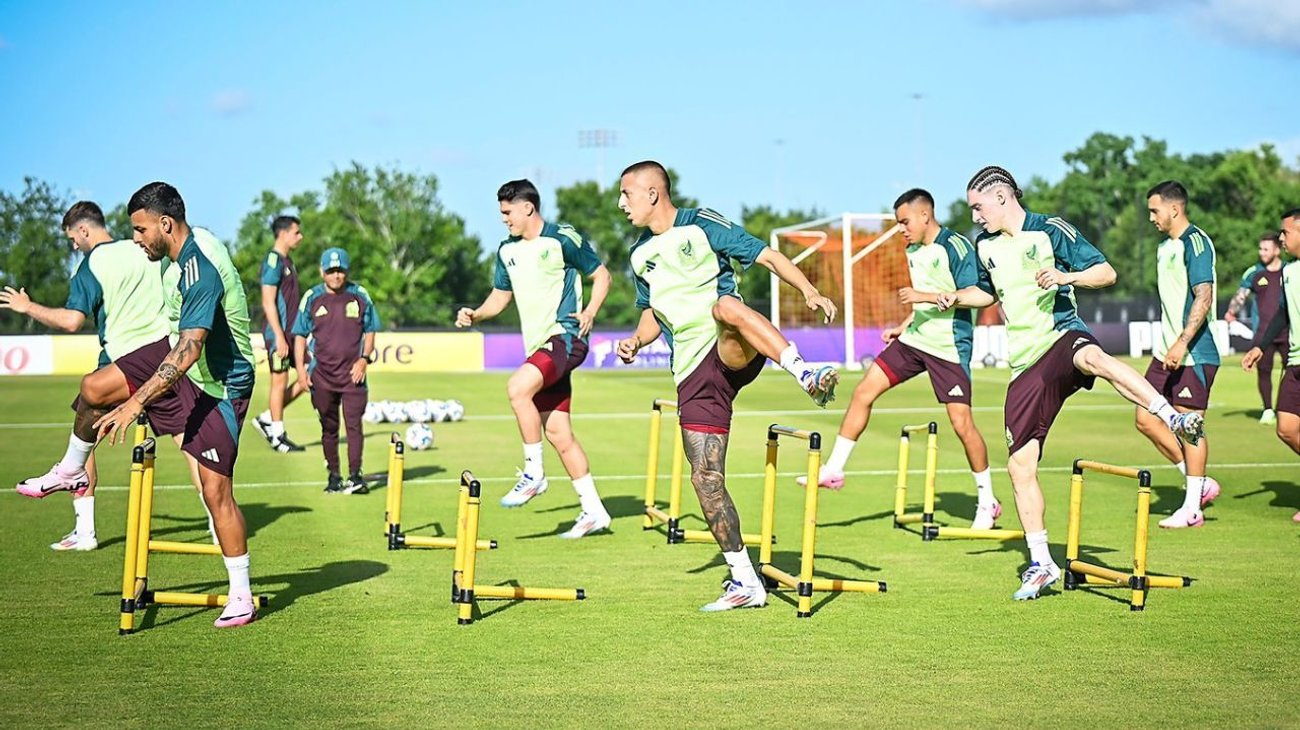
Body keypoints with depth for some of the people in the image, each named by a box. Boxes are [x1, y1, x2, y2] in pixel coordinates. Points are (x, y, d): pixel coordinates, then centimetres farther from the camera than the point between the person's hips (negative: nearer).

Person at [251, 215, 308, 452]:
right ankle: (278, 435, 9)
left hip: (292, 333, 9)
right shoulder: (273, 261, -12)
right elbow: (268, 302, -18)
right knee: (280, 381, -1)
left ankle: (267, 419, 14)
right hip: (279, 333, -9)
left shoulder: (288, 262, 16)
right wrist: (279, 336, -21)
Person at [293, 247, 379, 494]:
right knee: (329, 428, 9)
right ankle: (333, 477, 17)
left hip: (353, 373, -1)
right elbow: (300, 335, 7)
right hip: (322, 374, 1)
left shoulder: (360, 296, 2)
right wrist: (300, 368, -3)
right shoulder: (312, 298, 3)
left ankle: (355, 476, -6)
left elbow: (370, 332, 9)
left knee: (354, 424, -8)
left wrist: (363, 359, -6)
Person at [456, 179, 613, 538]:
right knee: (557, 431, 5)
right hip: (537, 346, 8)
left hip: (565, 337, -8)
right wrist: (475, 314, 4)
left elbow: (601, 275, 1)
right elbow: (500, 295, 22)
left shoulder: (563, 239, -7)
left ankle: (534, 474, -16)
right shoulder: (507, 250, 13)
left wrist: (590, 311, -13)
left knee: (518, 387, -30)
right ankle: (593, 511, 12)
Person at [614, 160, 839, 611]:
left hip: (731, 353, -6)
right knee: (705, 478, -2)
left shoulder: (702, 225, 2)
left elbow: (767, 256, -3)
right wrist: (636, 341, 9)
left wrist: (809, 291, -20)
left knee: (725, 304, -39)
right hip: (693, 375, 6)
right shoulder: (640, 256, 19)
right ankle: (745, 582, 7)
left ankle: (806, 375, -50)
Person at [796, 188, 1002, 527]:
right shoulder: (914, 252, 13)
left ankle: (987, 502, 8)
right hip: (914, 340, 8)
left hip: (949, 347, -8)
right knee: (863, 391, 0)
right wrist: (903, 326, 16)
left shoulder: (956, 247, -13)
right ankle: (834, 470, 8)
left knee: (962, 422, -7)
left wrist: (923, 296, -24)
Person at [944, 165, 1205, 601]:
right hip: (1025, 365, 6)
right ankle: (1040, 565, 9)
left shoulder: (1051, 231, -2)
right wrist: (957, 298, 14)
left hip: (1062, 336, -5)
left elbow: (1106, 273, -4)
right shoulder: (985, 246, 16)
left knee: (1093, 358, -43)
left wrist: (1066, 276, -22)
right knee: (1020, 465, 0)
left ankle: (1176, 420, -51)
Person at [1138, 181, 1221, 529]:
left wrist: (1182, 343, -26)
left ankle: (1192, 507, 5)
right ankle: (1200, 484, 17)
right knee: (1146, 419, 6)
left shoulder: (1195, 242, -13)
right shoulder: (1164, 247, 16)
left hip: (1193, 353, -9)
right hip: (1167, 350, 10)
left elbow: (1204, 298, -21)